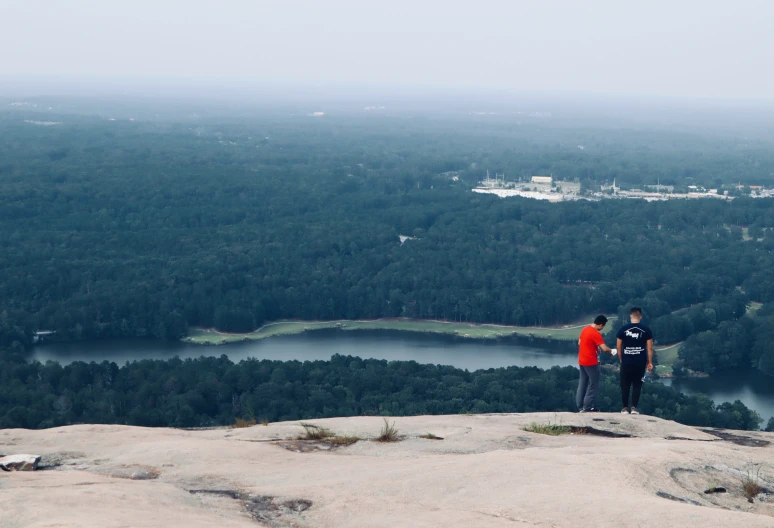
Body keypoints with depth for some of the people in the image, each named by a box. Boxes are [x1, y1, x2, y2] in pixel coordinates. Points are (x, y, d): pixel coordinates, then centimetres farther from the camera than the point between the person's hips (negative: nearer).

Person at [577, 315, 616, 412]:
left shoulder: (585, 330, 7)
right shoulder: (596, 334, -19)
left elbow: (579, 343, 18)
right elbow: (604, 348, -22)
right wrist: (611, 351, -4)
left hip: (582, 361, 8)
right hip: (591, 362, -8)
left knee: (582, 383, 12)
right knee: (593, 384, 0)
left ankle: (580, 406, 13)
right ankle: (588, 407, -1)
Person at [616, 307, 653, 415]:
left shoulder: (623, 329, -2)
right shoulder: (646, 330, -2)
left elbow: (618, 346, 2)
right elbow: (650, 348, -2)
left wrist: (621, 359, 14)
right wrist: (650, 362, 6)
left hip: (626, 362, 0)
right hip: (640, 362, 0)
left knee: (625, 385, 9)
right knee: (637, 385, 8)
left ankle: (625, 408, 11)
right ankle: (634, 407, 2)